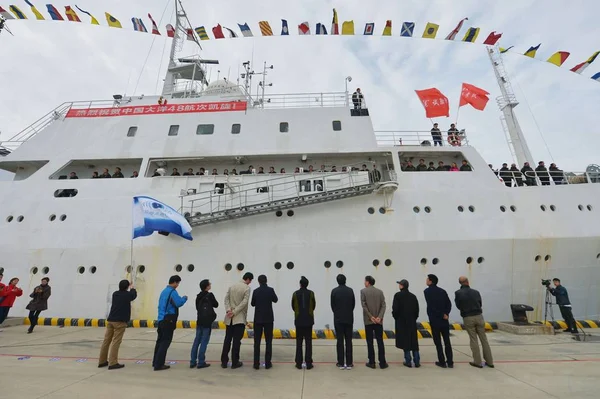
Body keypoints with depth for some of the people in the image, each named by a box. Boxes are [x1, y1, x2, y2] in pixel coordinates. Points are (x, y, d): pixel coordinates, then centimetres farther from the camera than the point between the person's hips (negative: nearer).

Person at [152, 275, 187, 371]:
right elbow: (179, 303, -24)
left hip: (161, 319, 9)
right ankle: (159, 364, 2)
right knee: (165, 342, -1)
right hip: (168, 320, -9)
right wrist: (185, 298, -6)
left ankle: (156, 362, 26)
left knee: (160, 341, 17)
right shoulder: (172, 292, -15)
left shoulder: (164, 291, 14)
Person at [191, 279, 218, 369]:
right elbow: (216, 305, -2)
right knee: (204, 341, -1)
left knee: (197, 341, 12)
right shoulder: (210, 295, -12)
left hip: (199, 321, 7)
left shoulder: (198, 296, 8)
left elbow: (197, 307, 15)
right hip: (207, 321, -7)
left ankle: (193, 362, 15)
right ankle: (201, 362, 2)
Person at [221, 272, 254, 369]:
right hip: (240, 318, -5)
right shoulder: (247, 288, -10)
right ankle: (235, 362, 11)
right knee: (236, 340, 3)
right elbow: (244, 302, -17)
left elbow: (226, 298, 3)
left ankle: (224, 361, 18)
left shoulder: (232, 286, 9)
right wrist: (234, 312, -14)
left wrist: (228, 309, -7)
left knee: (227, 339, 12)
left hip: (229, 318, 5)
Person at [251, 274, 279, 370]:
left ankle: (256, 364, 10)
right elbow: (275, 300, 6)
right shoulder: (270, 290, -9)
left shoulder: (256, 291, -6)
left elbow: (253, 304, 5)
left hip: (258, 319, 1)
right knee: (268, 342, 8)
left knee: (257, 342, 8)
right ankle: (267, 363, 10)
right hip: (268, 319, -1)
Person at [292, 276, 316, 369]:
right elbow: (314, 306, 3)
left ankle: (299, 363, 13)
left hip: (298, 321, 1)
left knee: (299, 342, 9)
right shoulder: (311, 293, -6)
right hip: (309, 320, 0)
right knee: (308, 342, 6)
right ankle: (308, 363, 9)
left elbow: (293, 306, 5)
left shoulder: (295, 294, -5)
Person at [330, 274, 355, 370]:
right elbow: (353, 304, 4)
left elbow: (332, 305, -2)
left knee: (340, 341, 4)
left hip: (338, 319, -2)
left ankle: (341, 363, 8)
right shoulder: (350, 290, -2)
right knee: (349, 341, 7)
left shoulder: (334, 291, -8)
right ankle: (349, 363, 11)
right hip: (349, 319, 2)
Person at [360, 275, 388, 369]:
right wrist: (379, 317, -9)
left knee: (370, 342, 6)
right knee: (380, 341, 9)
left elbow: (364, 305, -13)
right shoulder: (380, 291, 4)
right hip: (379, 320, 3)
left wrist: (371, 317, -11)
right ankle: (382, 363, 12)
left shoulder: (363, 291, -5)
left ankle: (372, 362, 10)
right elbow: (383, 305, -4)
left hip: (368, 320, -3)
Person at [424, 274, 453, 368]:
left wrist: (442, 315, -9)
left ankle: (442, 362, 10)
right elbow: (449, 304, 0)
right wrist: (445, 314, -8)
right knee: (447, 341, 12)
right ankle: (450, 362, 16)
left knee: (438, 342, 6)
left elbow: (431, 306, -16)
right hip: (444, 320, 5)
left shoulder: (427, 291, -7)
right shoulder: (443, 291, 8)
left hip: (434, 320, -5)